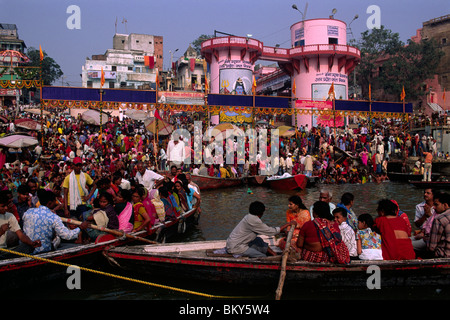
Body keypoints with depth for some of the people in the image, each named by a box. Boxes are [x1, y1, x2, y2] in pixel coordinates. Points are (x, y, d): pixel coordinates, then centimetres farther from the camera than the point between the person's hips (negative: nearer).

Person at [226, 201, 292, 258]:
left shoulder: (250, 217, 6)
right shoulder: (253, 220, -22)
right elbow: (271, 232, -18)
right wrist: (288, 224, -9)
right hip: (235, 248, -10)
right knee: (263, 257, -13)